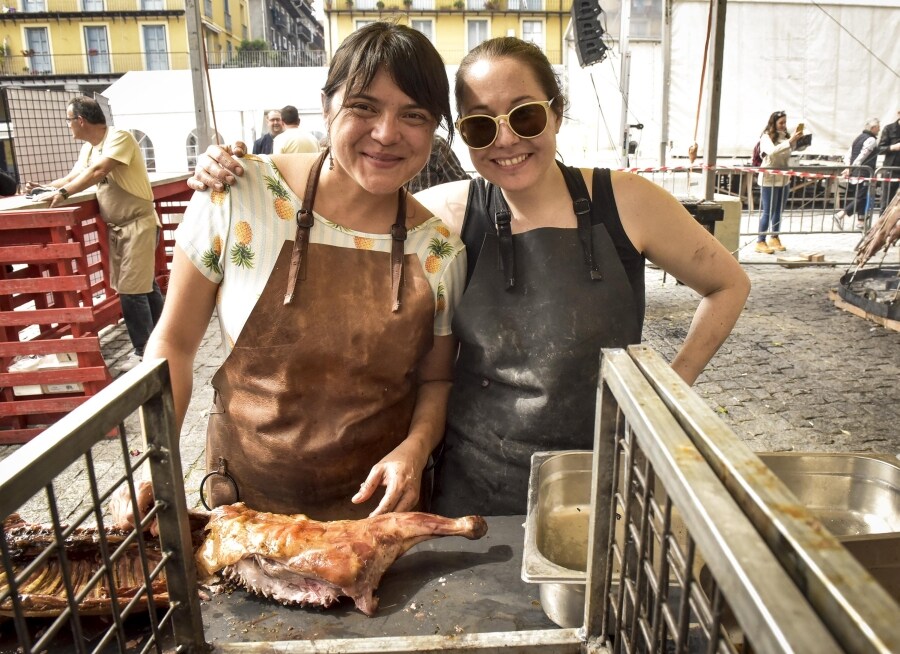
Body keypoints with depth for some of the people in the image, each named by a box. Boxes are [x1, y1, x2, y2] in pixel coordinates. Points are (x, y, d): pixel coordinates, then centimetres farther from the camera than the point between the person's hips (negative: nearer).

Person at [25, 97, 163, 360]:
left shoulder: (119, 138, -14)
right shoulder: (88, 148, 12)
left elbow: (98, 172, -24)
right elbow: (73, 178, 19)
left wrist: (63, 192, -22)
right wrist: (44, 187, 5)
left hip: (138, 224, -9)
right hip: (117, 227, 9)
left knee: (131, 290, -8)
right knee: (145, 284, 15)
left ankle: (145, 351, 2)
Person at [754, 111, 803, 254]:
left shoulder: (785, 136, 9)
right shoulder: (766, 137, -9)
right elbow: (772, 151, -25)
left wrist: (796, 140, -7)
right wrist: (790, 141, -29)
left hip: (784, 178, 6)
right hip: (769, 179, -6)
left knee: (779, 211, 12)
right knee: (767, 211, -5)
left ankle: (774, 238, 22)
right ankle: (760, 242, 0)